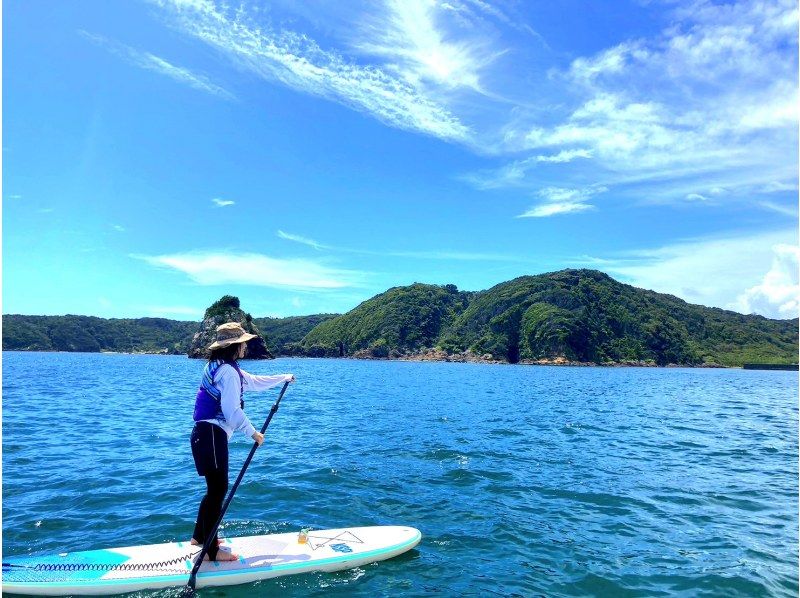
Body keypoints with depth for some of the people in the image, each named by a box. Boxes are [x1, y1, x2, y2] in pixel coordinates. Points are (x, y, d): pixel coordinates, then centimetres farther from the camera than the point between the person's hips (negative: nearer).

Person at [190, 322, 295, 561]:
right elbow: (232, 410, -22)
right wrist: (253, 433, -12)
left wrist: (284, 377, 36)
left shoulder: (224, 368, 18)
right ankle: (212, 551, 3)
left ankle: (199, 536, 32)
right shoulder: (228, 371, -15)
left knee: (216, 488, 19)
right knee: (218, 490, -5)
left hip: (206, 434, 10)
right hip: (212, 435, -10)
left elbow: (255, 382, 29)